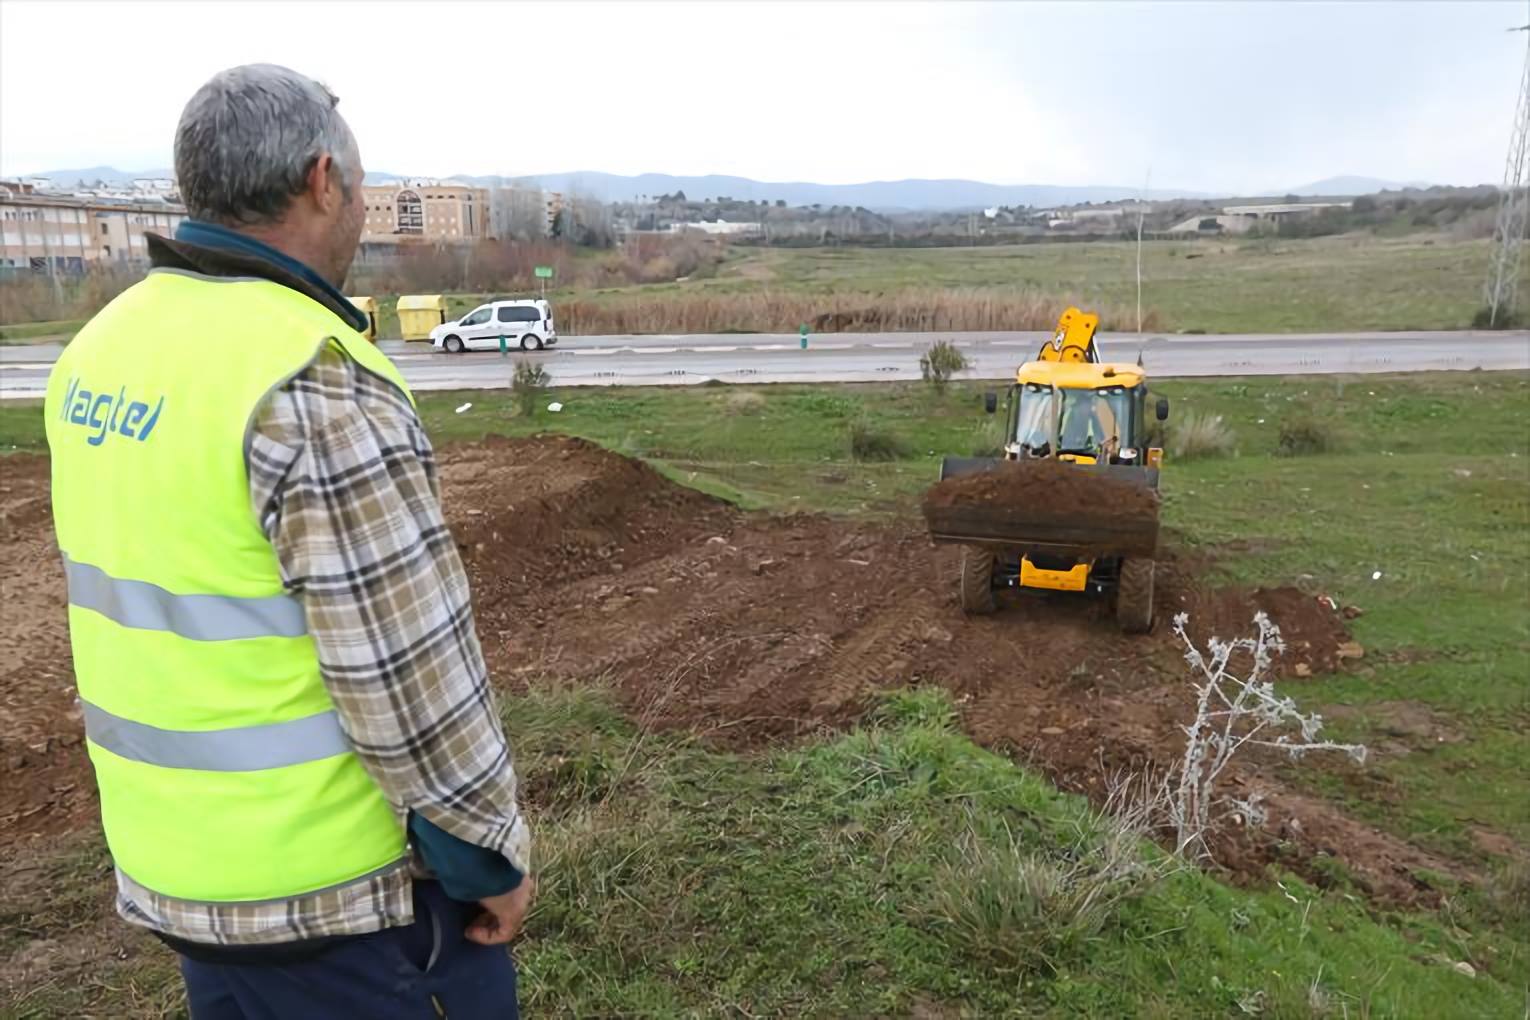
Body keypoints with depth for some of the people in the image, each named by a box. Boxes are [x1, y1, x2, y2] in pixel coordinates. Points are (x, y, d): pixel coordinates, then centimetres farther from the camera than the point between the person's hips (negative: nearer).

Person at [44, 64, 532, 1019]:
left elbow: (147, 581, 10)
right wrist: (494, 850, -11)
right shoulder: (319, 385, -26)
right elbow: (414, 675, -24)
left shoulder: (105, 350, 1)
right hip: (329, 876, -8)